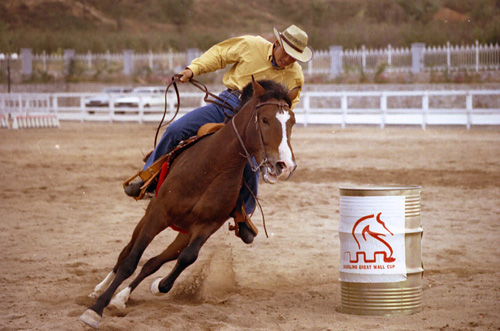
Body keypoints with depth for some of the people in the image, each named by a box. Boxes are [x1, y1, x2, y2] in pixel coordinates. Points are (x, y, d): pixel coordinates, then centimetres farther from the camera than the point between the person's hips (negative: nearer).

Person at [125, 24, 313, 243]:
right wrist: (193, 69, -3)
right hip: (226, 104, 1)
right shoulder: (251, 45, -4)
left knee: (250, 173, -13)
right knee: (175, 131, -9)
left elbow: (286, 110, 12)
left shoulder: (295, 76, -1)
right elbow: (218, 55, 7)